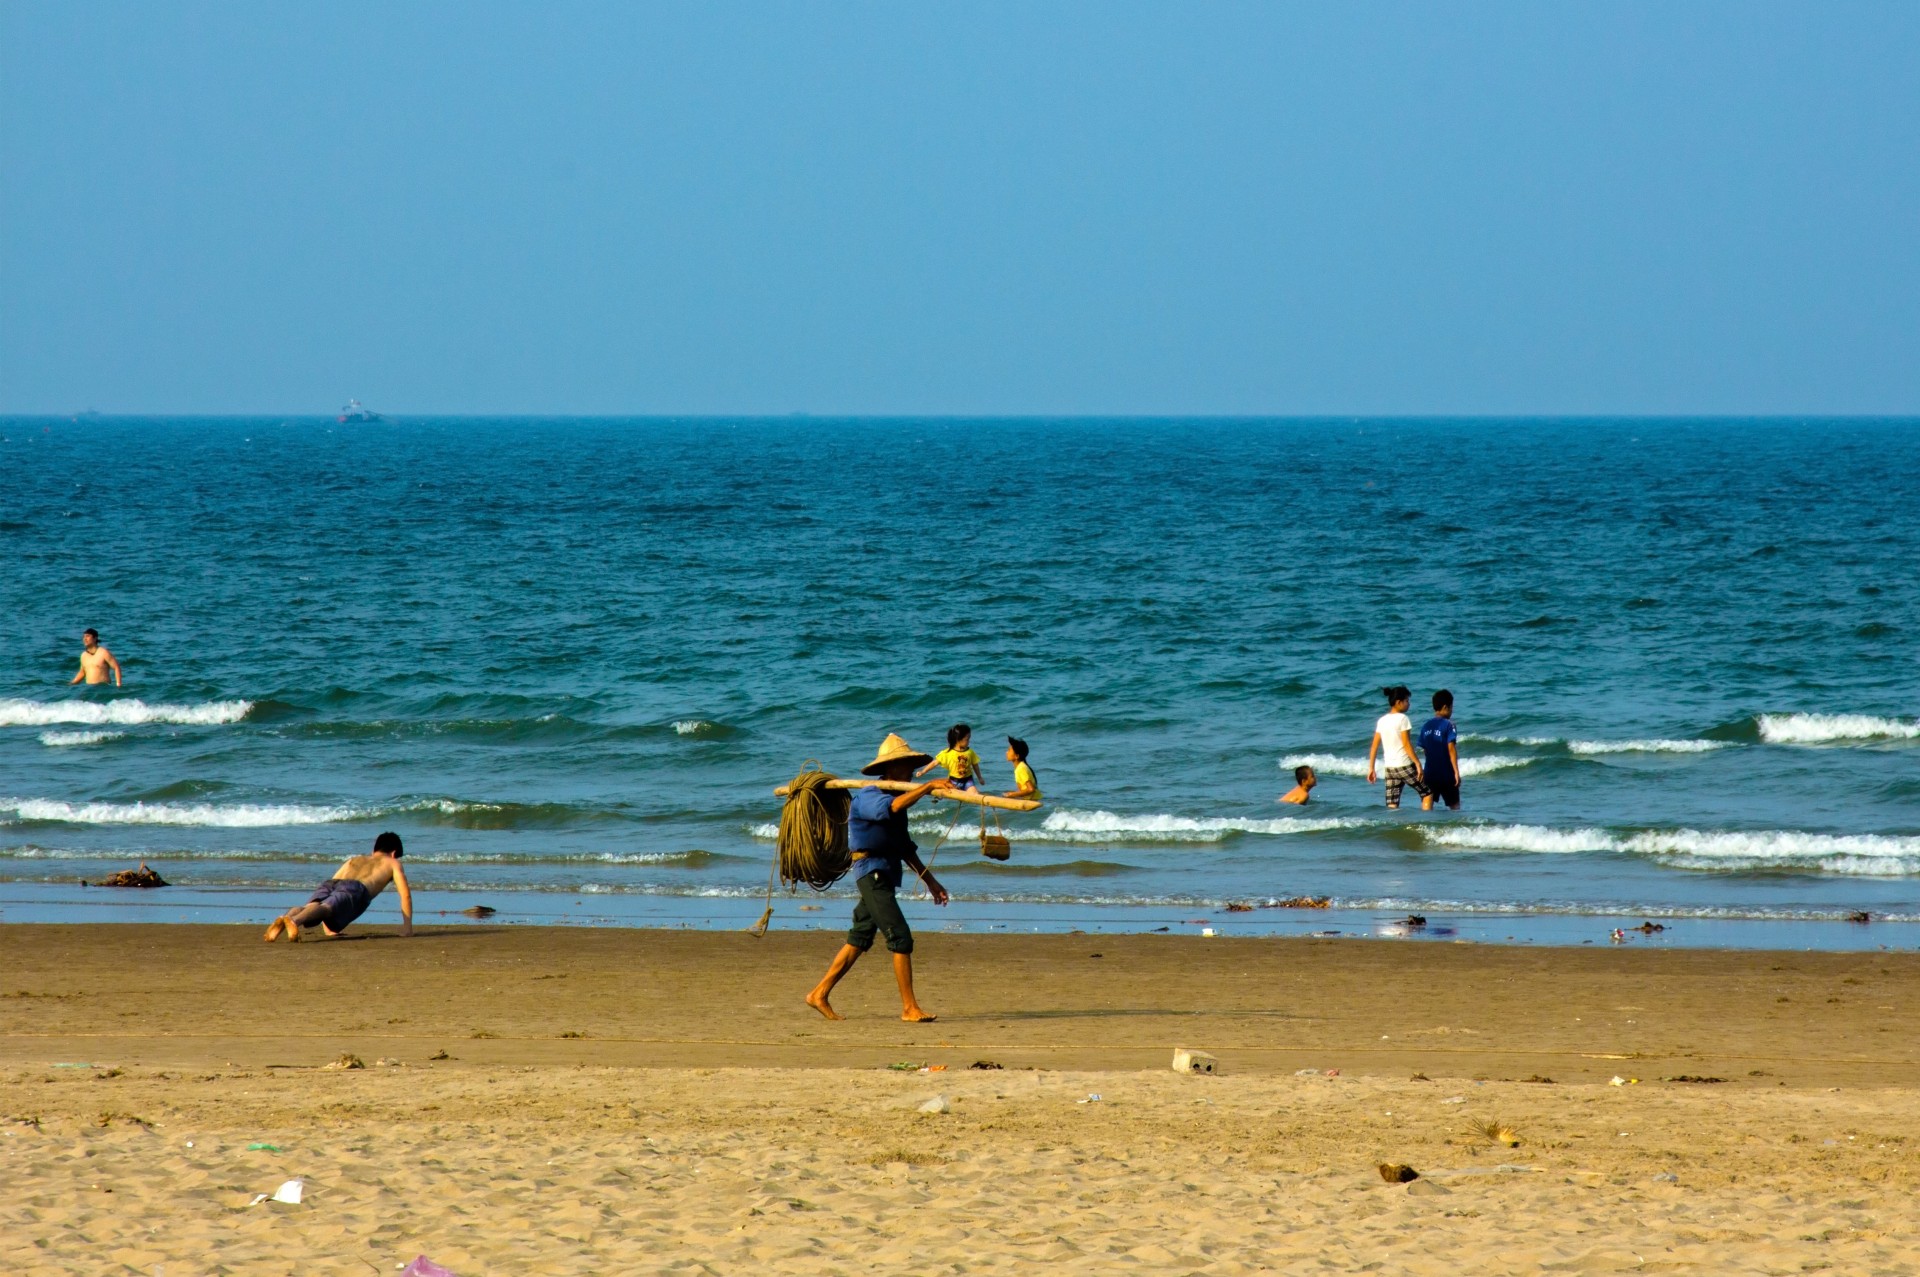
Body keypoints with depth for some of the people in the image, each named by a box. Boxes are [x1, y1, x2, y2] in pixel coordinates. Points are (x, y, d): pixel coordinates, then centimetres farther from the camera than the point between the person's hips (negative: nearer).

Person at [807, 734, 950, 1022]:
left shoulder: (894, 796, 18)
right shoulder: (868, 797, -11)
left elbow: (905, 847, 24)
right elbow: (892, 807, -35)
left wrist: (930, 881, 21)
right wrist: (928, 787, -33)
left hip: (885, 876, 10)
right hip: (872, 872, -10)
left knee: (859, 939, 12)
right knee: (900, 937, -13)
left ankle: (820, 995, 18)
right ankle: (909, 1008, -12)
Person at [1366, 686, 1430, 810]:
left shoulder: (1382, 720, 8)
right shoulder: (1402, 719, -10)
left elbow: (1374, 746, 8)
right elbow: (1406, 744, -15)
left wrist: (1371, 768, 13)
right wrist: (1417, 763, -12)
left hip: (1389, 767, 6)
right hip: (1405, 765, -6)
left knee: (1392, 807, 4)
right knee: (1427, 794, 10)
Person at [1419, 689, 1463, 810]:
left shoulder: (1426, 726, 5)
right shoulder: (1448, 725, -10)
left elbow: (1424, 749, 9)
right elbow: (1451, 749, -15)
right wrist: (1456, 772, -13)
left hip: (1430, 772, 4)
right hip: (1446, 773, -4)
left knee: (1427, 804, 2)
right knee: (1454, 805, 11)